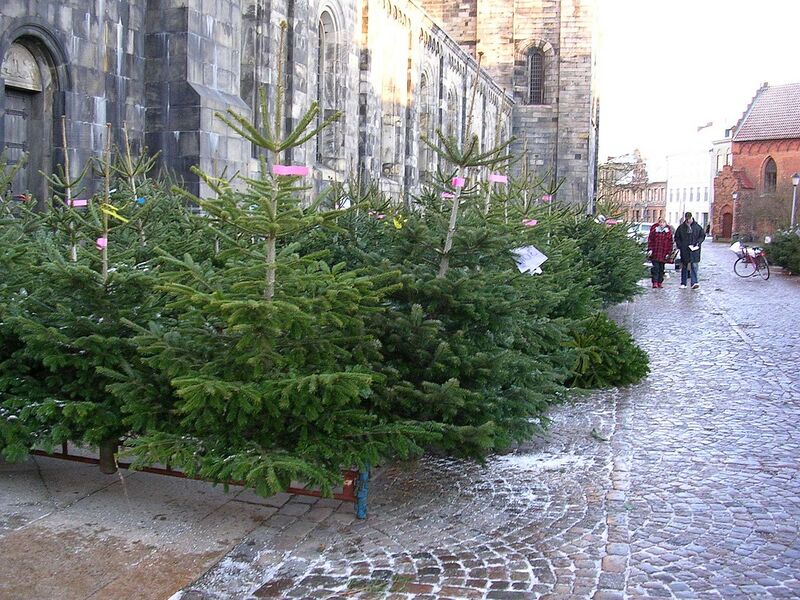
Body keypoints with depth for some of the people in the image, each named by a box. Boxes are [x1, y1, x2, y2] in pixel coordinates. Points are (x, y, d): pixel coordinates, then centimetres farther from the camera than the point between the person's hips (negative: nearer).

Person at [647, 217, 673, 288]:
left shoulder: (669, 231, 6)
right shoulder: (654, 230, 2)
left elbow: (670, 243, 7)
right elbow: (650, 240, 4)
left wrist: (668, 253, 1)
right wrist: (650, 249, -6)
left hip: (663, 253, 2)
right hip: (655, 253, -2)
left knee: (661, 268, 8)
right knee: (655, 267, -7)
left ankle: (660, 282, 15)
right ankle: (655, 282, -6)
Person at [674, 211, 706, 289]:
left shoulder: (697, 227, 3)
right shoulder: (681, 227, 4)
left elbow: (702, 235, 12)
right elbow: (677, 237, 10)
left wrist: (697, 243, -3)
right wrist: (679, 246, -3)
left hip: (694, 250, -1)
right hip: (684, 250, 1)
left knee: (694, 265, -9)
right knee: (684, 267, 8)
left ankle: (694, 282, -14)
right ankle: (683, 283, 15)